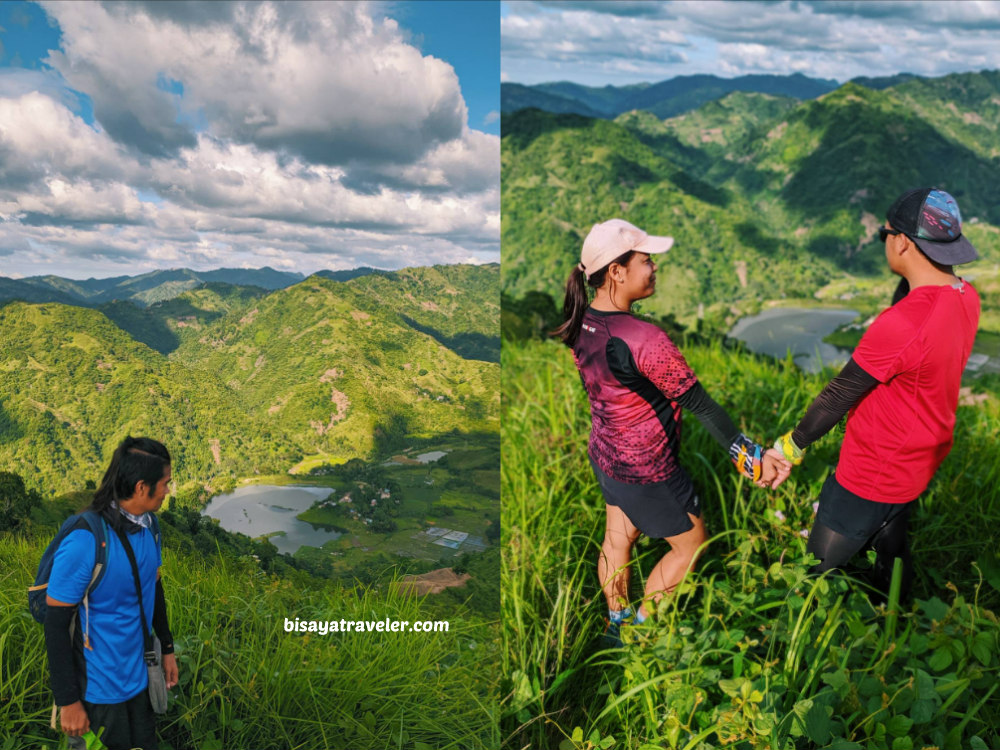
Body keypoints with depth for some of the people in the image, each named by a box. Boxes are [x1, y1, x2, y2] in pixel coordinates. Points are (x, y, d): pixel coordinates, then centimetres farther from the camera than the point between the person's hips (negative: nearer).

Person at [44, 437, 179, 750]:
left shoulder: (148, 525, -3)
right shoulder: (84, 542, -26)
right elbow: (56, 624, -20)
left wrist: (167, 649, 17)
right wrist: (68, 701, -15)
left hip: (139, 674, 7)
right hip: (100, 686, -7)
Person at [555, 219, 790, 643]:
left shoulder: (580, 323, -9)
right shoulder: (643, 339, -33)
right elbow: (699, 404, -27)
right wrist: (749, 455, -19)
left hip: (603, 455, 8)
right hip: (646, 472, -7)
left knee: (617, 538, 26)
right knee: (690, 545, 17)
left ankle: (616, 624, 47)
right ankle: (640, 629, 31)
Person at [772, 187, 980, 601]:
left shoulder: (901, 324, -33)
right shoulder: (966, 298, -6)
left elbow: (840, 394, -22)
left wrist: (792, 444, -8)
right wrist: (909, 278, -5)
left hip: (870, 480, -9)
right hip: (918, 467, 9)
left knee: (821, 573, 10)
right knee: (892, 556, 28)